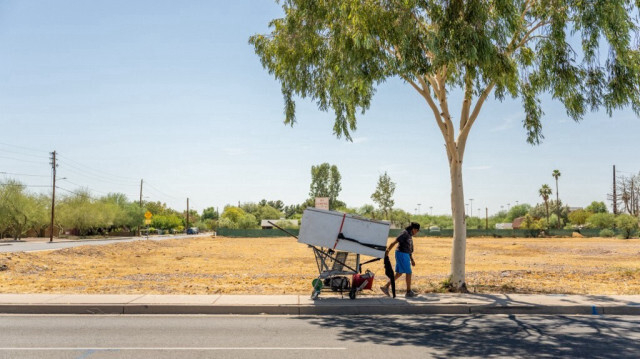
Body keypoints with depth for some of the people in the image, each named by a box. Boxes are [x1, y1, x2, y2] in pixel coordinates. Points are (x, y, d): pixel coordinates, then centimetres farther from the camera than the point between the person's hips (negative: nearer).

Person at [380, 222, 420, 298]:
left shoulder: (409, 235, 17)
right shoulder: (405, 233, -13)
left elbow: (409, 249, 22)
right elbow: (395, 242, -21)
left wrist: (412, 260, 21)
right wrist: (388, 250, -27)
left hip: (404, 255, 10)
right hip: (402, 254, -10)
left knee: (399, 274, 9)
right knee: (408, 273, -2)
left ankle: (386, 286, 10)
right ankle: (409, 292, 8)